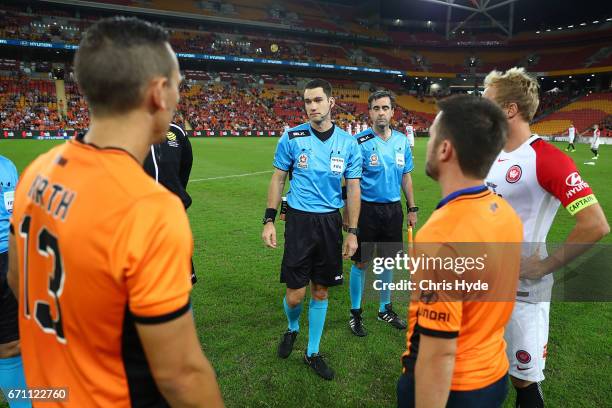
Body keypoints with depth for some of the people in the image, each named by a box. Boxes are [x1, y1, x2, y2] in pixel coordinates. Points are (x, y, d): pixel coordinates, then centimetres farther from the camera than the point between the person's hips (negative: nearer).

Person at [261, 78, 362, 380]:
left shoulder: (348, 143, 1)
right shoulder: (292, 138, -3)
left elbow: (353, 188, 5)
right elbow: (278, 179, 4)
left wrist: (352, 232, 2)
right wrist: (269, 220, -1)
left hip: (330, 222, 2)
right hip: (299, 220, -1)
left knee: (321, 291, 11)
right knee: (296, 293, -1)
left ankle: (312, 353, 30)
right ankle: (292, 329, 35)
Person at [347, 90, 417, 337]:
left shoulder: (402, 141, 5)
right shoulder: (360, 142, -9)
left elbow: (406, 176, 13)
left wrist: (411, 208, 12)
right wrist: (348, 213, -14)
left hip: (393, 209, 5)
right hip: (367, 208, -4)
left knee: (388, 260, 14)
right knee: (361, 263, 4)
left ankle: (385, 309, 33)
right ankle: (355, 313, 21)